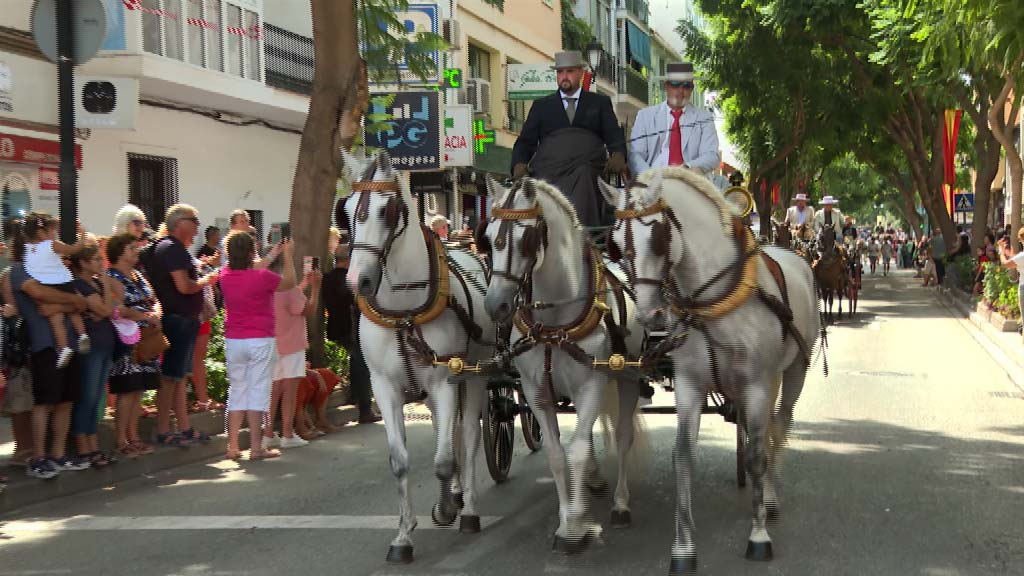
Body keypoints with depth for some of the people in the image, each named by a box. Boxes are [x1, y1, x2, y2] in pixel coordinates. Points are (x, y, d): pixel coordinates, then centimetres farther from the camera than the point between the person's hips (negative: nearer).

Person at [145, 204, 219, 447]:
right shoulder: (174, 249, -16)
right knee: (170, 377, -6)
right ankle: (163, 432, -2)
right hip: (179, 320, -11)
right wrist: (206, 281, -7)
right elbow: (184, 286, -24)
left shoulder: (164, 246, 16)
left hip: (181, 320, 11)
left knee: (178, 377, 13)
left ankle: (185, 429, 20)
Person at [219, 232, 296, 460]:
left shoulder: (226, 276, 0)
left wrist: (272, 255, 29)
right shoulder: (263, 278, -16)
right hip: (261, 340, -5)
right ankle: (256, 448, 1)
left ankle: (233, 447, 12)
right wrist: (288, 255, 15)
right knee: (258, 391, 0)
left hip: (233, 341, 5)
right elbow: (289, 282, 2)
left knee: (236, 391, 12)